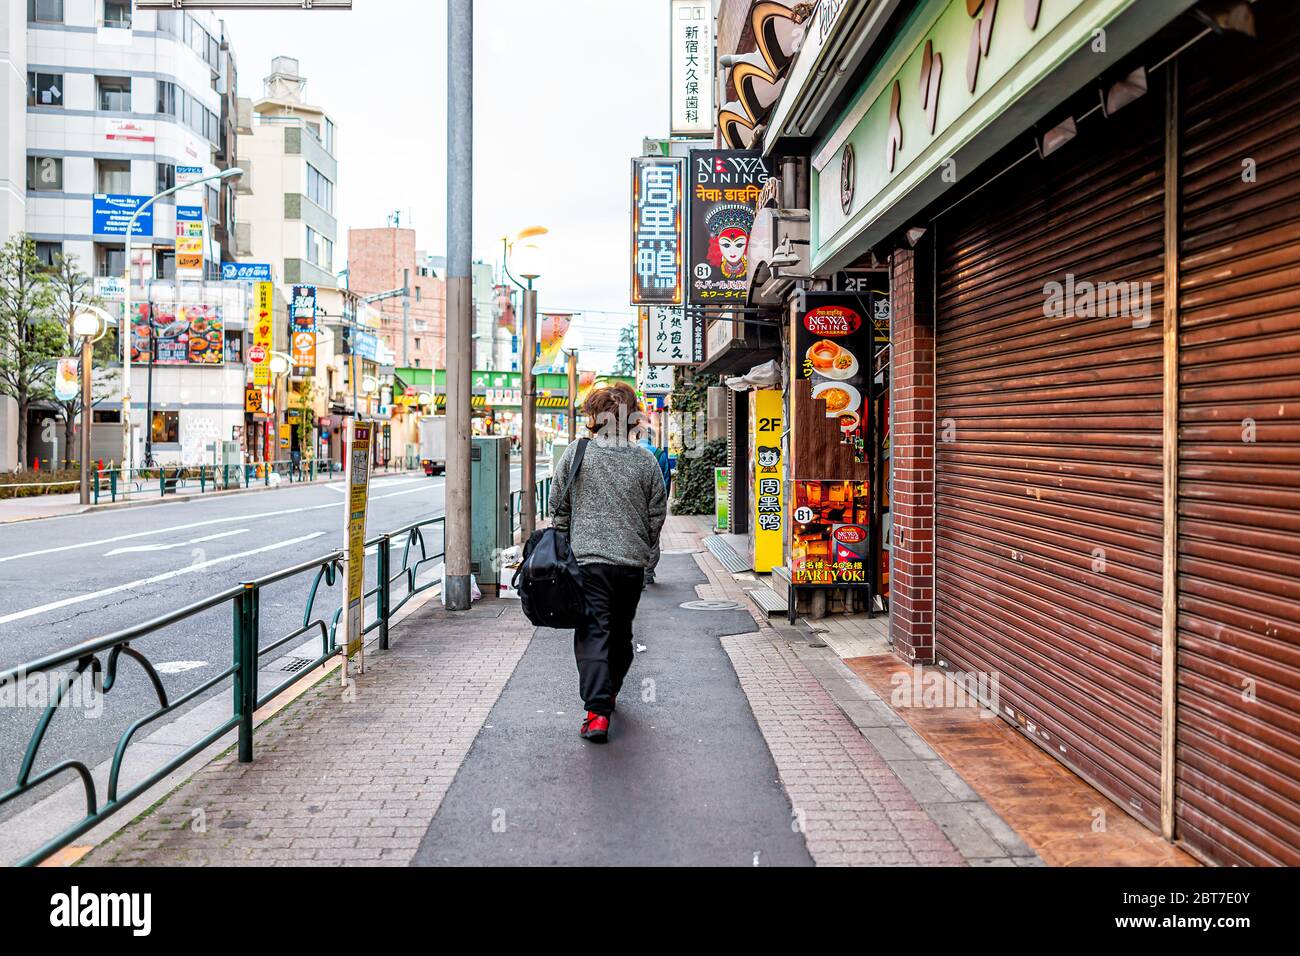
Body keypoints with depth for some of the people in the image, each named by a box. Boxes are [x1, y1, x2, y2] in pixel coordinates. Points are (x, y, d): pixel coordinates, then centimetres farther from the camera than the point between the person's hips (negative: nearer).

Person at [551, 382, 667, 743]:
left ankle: (597, 711, -16)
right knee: (621, 632, 19)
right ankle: (608, 693, 36)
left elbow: (559, 506, 4)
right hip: (632, 562, 3)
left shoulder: (576, 452, -2)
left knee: (592, 633, -4)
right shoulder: (646, 461, 2)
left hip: (588, 559, -2)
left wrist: (563, 544, 18)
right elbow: (657, 514, 7)